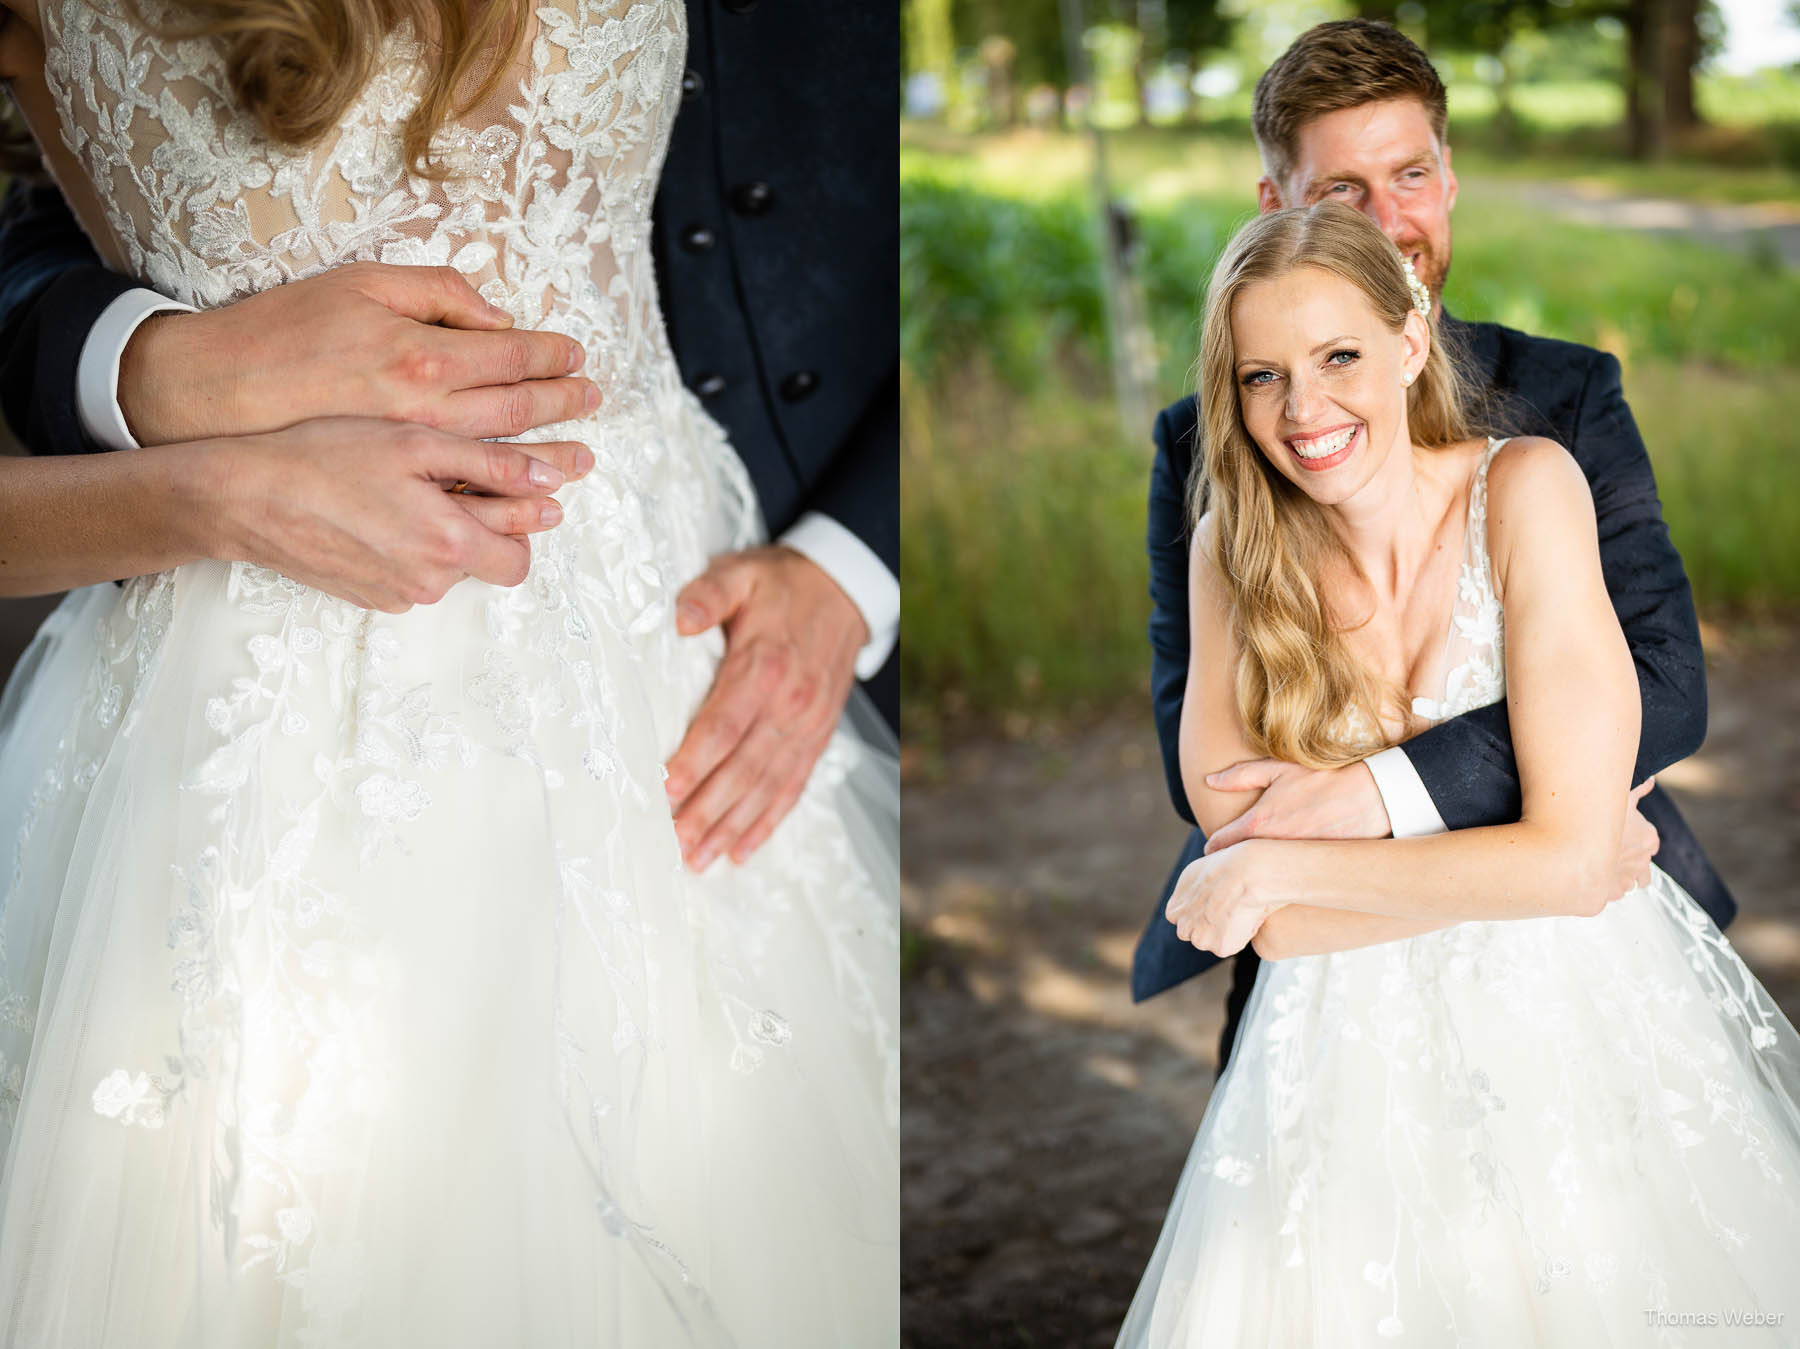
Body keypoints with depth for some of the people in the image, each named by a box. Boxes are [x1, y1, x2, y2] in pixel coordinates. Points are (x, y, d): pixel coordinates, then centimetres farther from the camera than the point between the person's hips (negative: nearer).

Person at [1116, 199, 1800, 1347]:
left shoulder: (1525, 488, -15)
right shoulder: (1230, 551, -7)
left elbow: (1572, 860, -21)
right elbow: (1276, 925, -13)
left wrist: (1279, 868, -18)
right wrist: (1534, 861, -17)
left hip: (1581, 1006, -2)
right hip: (1356, 1042, 2)